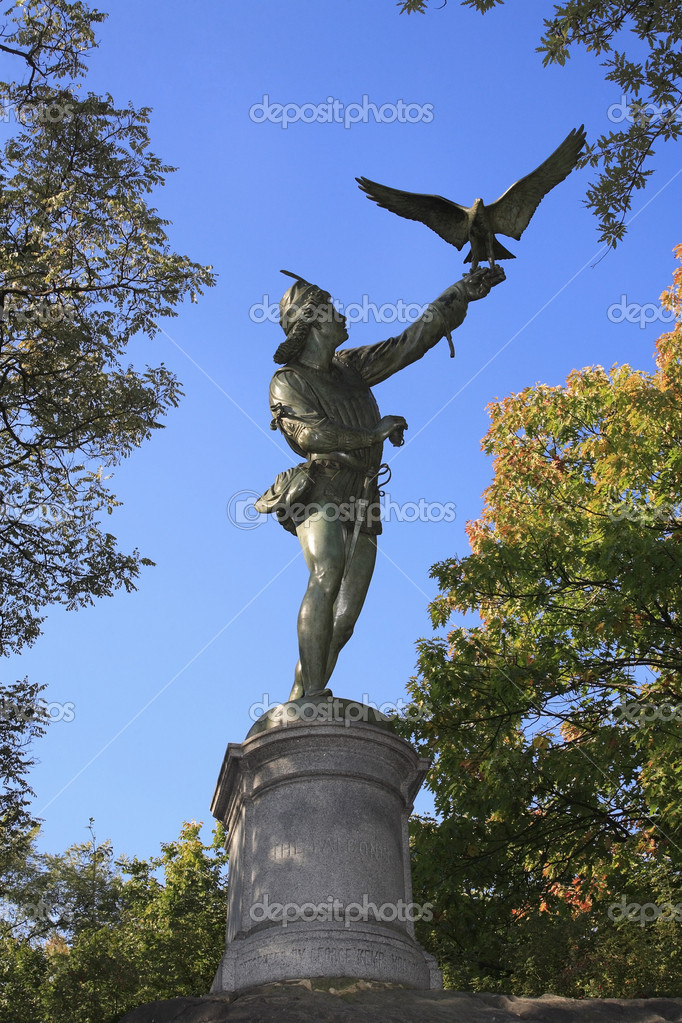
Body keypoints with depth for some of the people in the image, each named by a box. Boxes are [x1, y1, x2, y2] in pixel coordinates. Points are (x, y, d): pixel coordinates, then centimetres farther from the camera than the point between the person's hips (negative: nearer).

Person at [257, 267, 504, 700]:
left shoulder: (351, 367, 23)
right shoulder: (287, 381, 6)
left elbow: (413, 341, 24)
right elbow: (306, 433, -11)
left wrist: (464, 293, 21)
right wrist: (374, 433, -3)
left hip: (361, 506, 6)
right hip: (320, 494, -6)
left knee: (342, 621, -4)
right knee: (328, 572, -33)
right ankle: (313, 694, -39)